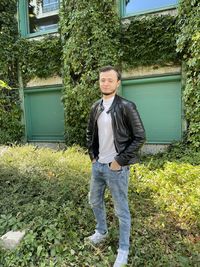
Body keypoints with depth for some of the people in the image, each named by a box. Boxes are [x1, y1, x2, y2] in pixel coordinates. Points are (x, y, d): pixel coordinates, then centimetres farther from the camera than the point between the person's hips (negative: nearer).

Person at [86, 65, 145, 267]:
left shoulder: (126, 107, -14)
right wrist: (92, 155, 7)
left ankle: (123, 251, 32)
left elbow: (140, 137, -14)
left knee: (121, 210, 9)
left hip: (116, 168, -6)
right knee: (95, 201, 23)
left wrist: (120, 161, -15)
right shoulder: (96, 107, 5)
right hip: (97, 165, 7)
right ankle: (101, 231, 50)